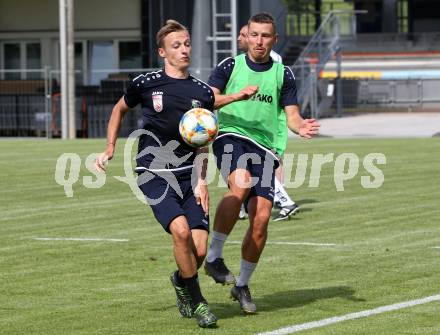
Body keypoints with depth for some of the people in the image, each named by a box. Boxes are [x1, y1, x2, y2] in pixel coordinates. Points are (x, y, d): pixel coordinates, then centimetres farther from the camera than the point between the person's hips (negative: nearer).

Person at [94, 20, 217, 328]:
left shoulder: (203, 92, 5)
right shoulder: (146, 84, -2)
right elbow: (120, 109, 18)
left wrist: (201, 181, 2)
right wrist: (110, 148, 11)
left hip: (189, 176, 3)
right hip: (154, 174, -3)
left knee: (200, 250, -7)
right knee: (181, 229, -25)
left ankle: (181, 280, 30)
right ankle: (196, 300, -6)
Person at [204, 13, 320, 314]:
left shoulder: (283, 74, 12)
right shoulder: (230, 66, 7)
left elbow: (291, 114, 8)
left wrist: (300, 127, -15)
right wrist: (236, 96, -22)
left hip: (263, 147, 3)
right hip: (231, 137, -3)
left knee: (261, 218, -7)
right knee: (240, 185, -35)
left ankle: (242, 285, 12)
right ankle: (214, 256, -22)